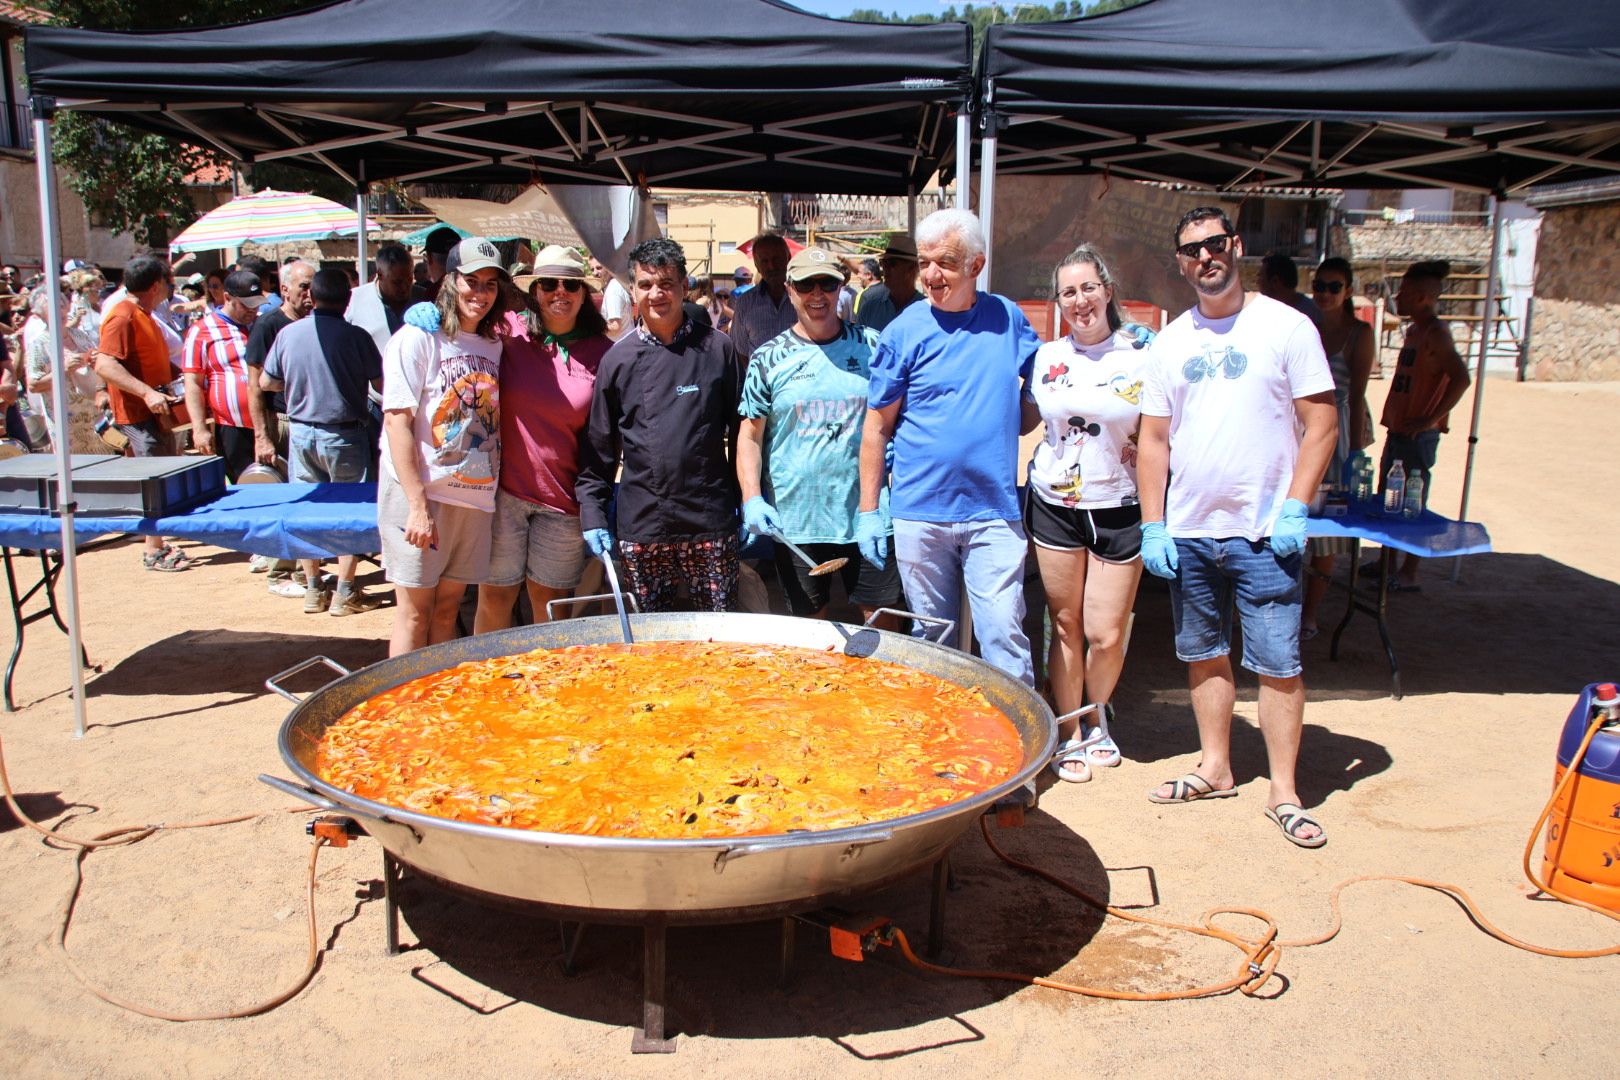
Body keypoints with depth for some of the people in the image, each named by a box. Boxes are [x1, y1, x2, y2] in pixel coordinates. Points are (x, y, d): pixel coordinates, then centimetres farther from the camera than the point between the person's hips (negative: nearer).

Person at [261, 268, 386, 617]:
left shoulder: (288, 334, -2)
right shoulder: (356, 336, -12)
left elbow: (266, 382, 7)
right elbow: (381, 385, -7)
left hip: (300, 432, 4)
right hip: (344, 434, -3)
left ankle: (313, 589, 20)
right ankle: (344, 592, 9)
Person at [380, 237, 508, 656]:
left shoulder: (495, 348, 12)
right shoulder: (418, 338, -6)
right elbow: (397, 422, -12)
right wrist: (418, 505, -18)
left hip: (475, 496, 6)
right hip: (420, 494, -5)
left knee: (448, 606, 12)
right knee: (415, 610, 1)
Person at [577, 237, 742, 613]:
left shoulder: (717, 348, 2)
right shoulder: (618, 358, 5)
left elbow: (741, 431, 5)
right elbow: (599, 444, 8)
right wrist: (592, 513, 3)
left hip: (710, 521, -1)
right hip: (640, 527, 1)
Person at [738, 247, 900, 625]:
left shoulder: (872, 346, 5)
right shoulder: (769, 358, 3)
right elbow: (750, 435, 4)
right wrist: (751, 498, -9)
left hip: (867, 516, 0)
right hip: (795, 521, 0)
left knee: (882, 621, 6)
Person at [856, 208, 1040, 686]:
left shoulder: (1007, 317, 4)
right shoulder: (904, 331, -2)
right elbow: (877, 427, 1)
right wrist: (868, 511, -2)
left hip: (994, 512, 0)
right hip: (919, 514, 0)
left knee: (1004, 636, -4)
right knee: (931, 639, 12)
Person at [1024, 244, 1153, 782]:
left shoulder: (1142, 355, -3)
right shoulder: (1047, 357, 5)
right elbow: (1023, 422, 16)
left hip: (1118, 509, -2)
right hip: (1054, 505, 2)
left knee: (1105, 634, 1)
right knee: (1065, 625, 7)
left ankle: (1098, 715, 30)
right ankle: (1069, 734, 23)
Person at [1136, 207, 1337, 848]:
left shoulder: (1286, 327, -2)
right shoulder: (1170, 342, 8)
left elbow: (1320, 424, -3)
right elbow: (1153, 439, 9)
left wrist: (1294, 507, -13)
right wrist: (1153, 525, 1)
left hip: (1263, 532, -4)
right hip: (1187, 531, 4)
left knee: (1278, 665, -1)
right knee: (1203, 655, 13)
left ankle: (1283, 793, 12)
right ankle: (1215, 770, 28)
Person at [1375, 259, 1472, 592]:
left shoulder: (1435, 333, -14)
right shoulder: (1413, 330, 14)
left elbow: (1461, 378, -25)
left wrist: (1431, 418, -22)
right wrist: (1393, 421, 13)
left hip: (1418, 434, -9)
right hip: (1398, 428, 9)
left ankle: (1409, 575, 7)